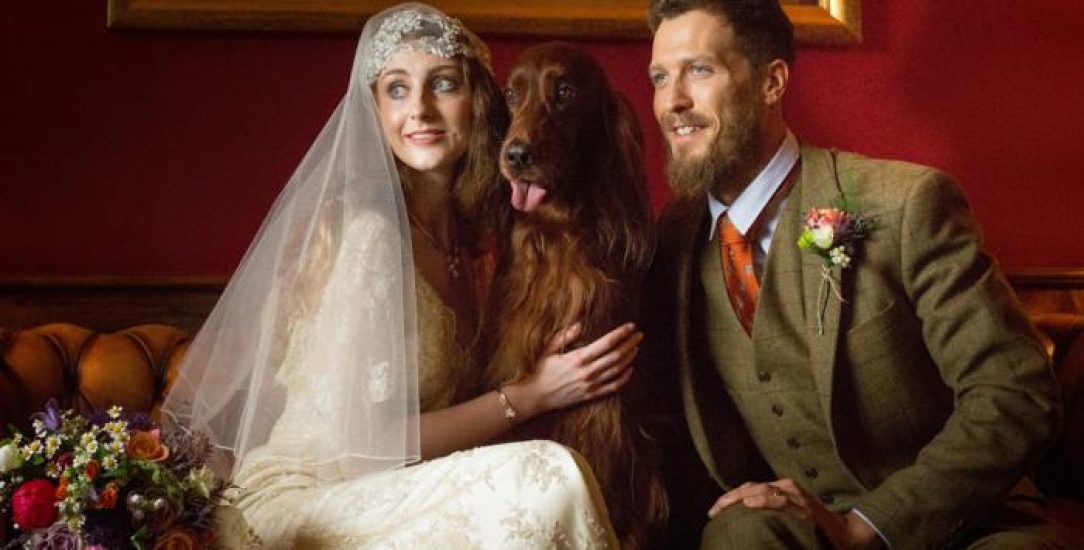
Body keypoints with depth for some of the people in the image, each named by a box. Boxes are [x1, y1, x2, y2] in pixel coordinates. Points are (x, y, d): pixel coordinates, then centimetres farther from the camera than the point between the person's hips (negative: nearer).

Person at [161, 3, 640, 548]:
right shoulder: (369, 235, -17)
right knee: (545, 479, -24)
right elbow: (354, 445, -17)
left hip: (392, 495, 7)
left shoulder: (465, 229, 6)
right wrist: (529, 396, -15)